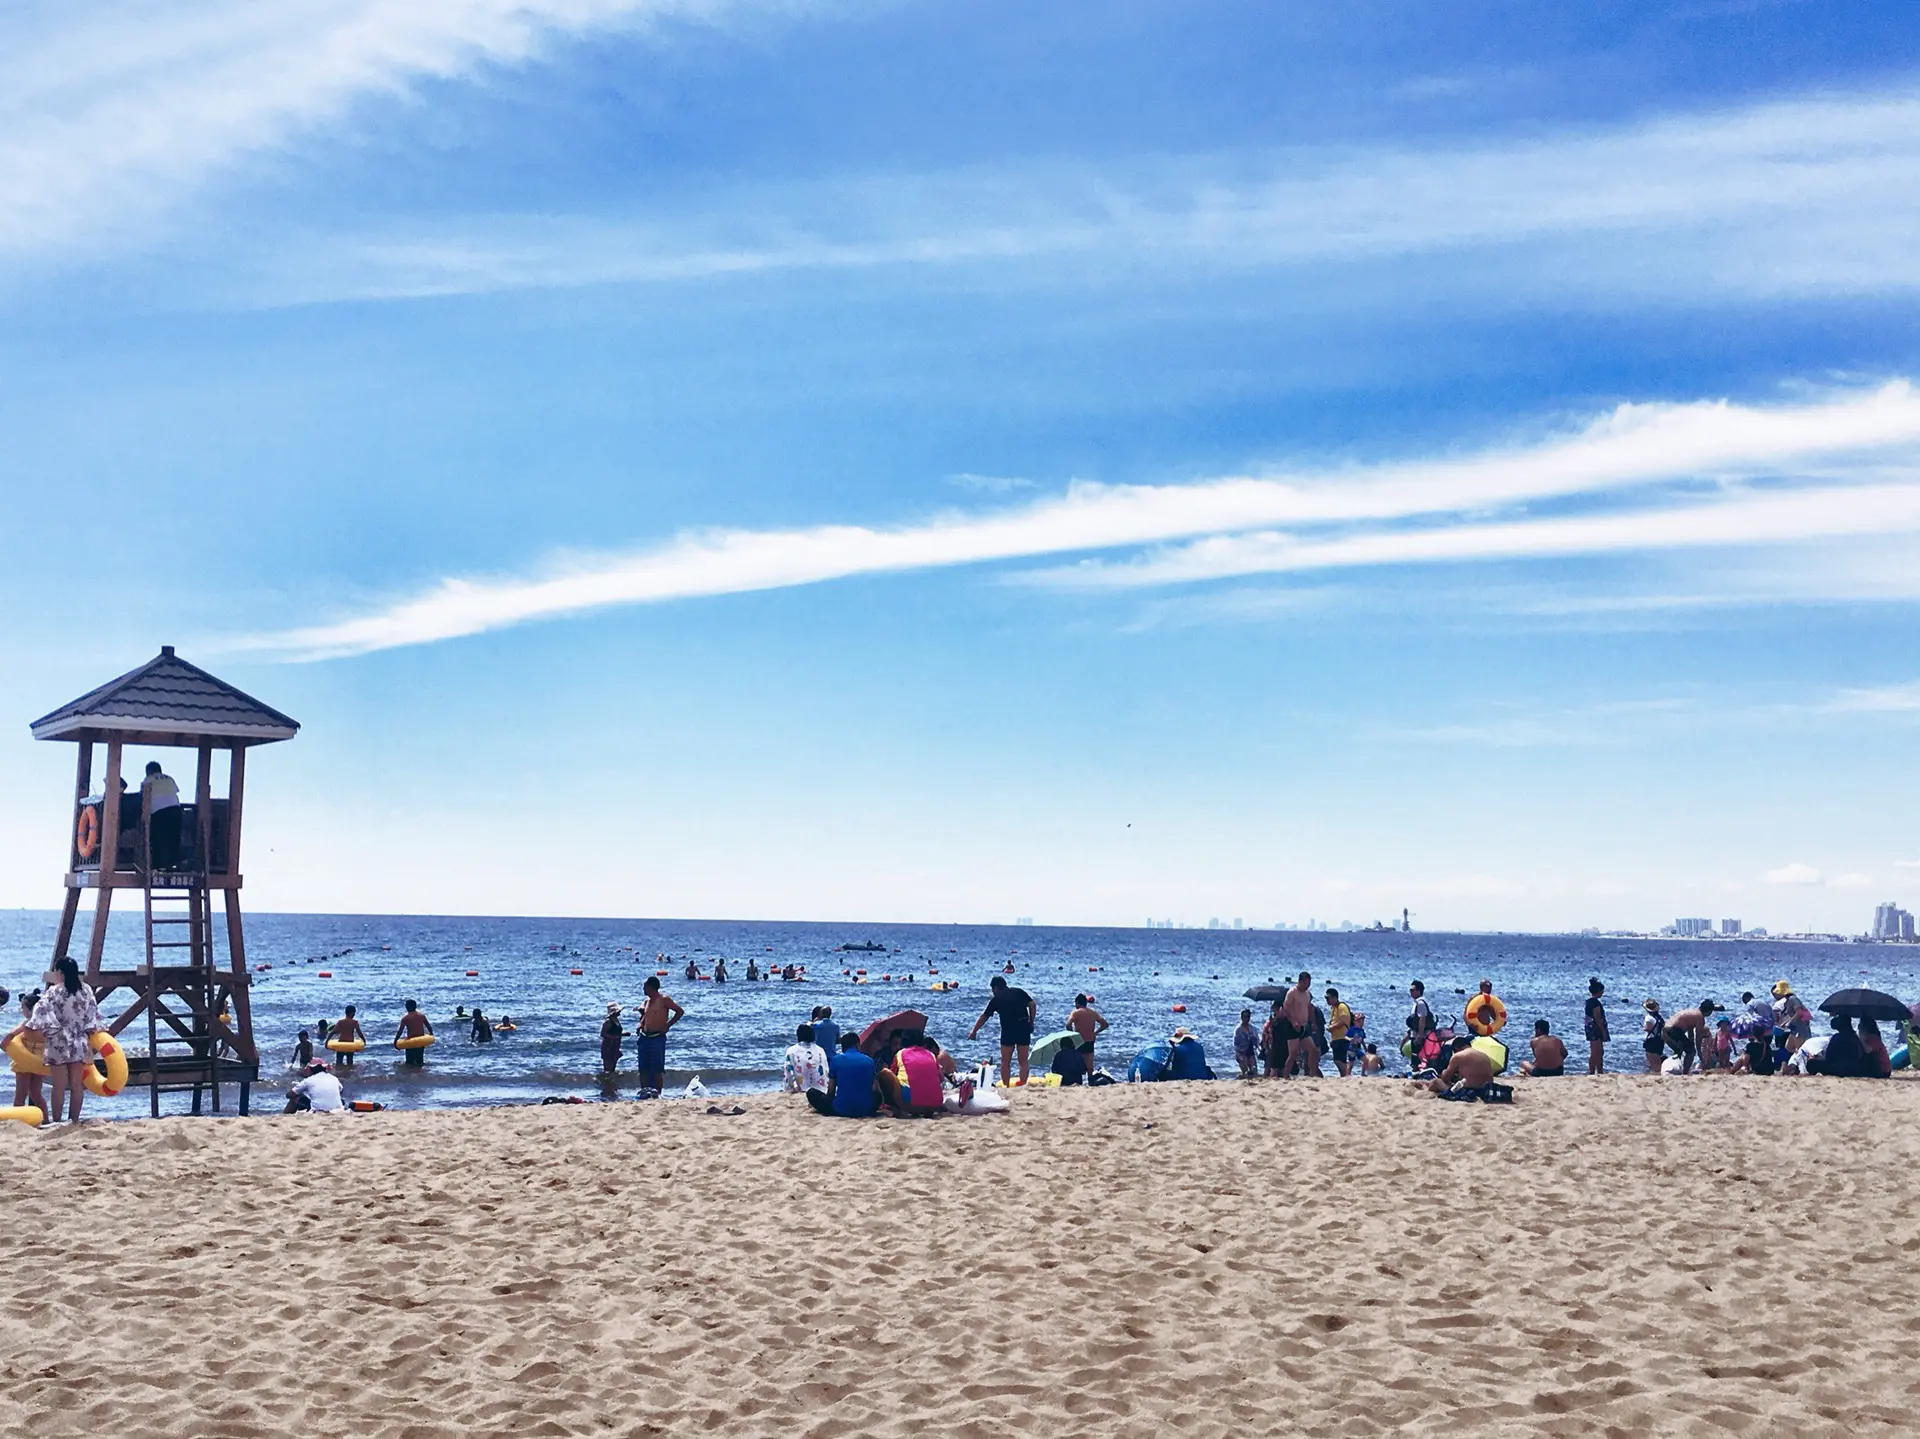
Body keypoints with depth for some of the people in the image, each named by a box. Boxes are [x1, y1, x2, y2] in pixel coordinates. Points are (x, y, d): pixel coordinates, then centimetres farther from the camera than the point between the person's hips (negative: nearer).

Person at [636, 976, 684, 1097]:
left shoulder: (664, 999, -7)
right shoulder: (647, 1001, 15)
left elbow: (680, 1011, -7)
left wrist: (667, 1025, -11)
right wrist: (641, 1024, 11)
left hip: (657, 1038, -8)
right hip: (645, 1038, 8)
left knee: (657, 1070, -6)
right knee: (643, 1069, 6)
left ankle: (657, 1095, -4)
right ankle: (644, 1092, 11)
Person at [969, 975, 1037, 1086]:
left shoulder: (996, 999, 7)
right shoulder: (1019, 992, 11)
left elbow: (984, 1017, 14)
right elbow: (1032, 1005, 1)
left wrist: (974, 1031, 23)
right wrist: (1031, 1022, 8)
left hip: (1008, 1030, -2)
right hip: (1024, 1028, 2)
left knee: (1005, 1062, 9)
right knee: (1023, 1062, 9)